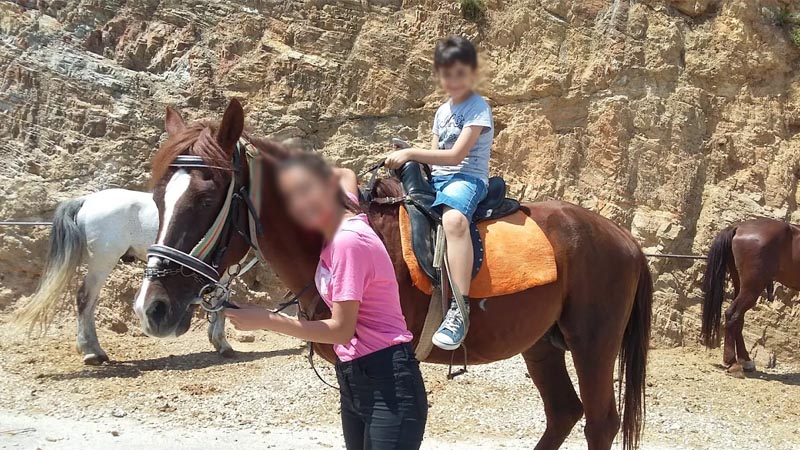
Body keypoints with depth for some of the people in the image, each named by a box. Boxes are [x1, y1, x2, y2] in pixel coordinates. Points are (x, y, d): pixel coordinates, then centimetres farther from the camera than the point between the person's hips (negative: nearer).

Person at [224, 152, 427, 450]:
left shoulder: (347, 242, -20)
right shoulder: (339, 222, 6)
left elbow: (341, 330, -20)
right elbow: (346, 174, 30)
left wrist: (266, 320, -18)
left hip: (388, 384, -10)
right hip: (353, 380, 10)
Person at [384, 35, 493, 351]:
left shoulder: (478, 108, -5)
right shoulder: (443, 111, 20)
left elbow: (455, 155, -16)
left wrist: (410, 153, -16)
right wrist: (409, 163, 4)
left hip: (467, 179, -9)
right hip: (437, 179, 9)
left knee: (453, 218, -42)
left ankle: (459, 311, -48)